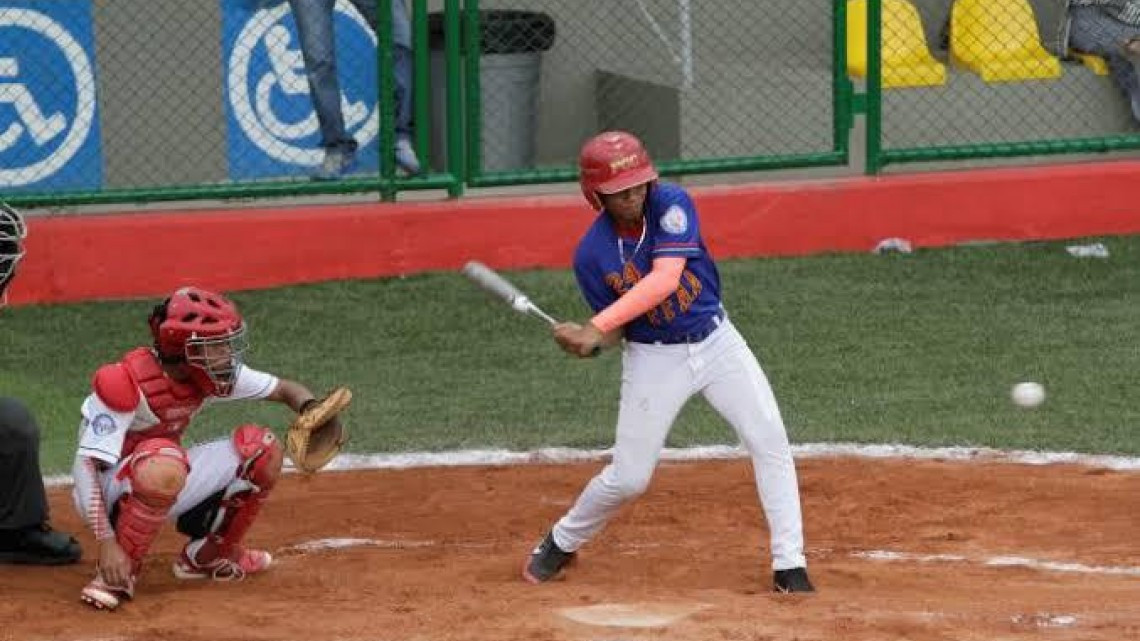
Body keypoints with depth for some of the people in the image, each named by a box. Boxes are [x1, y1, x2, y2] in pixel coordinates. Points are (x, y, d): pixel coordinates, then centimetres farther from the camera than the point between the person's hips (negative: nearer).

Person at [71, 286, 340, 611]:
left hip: (167, 493, 7)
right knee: (165, 465, -40)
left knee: (262, 449, -6)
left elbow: (286, 390, 4)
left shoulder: (209, 374, -7)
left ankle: (208, 555, 11)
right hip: (109, 493, -7)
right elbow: (85, 465, -30)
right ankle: (119, 574, -22)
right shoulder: (128, 383, -27)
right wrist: (106, 542, -40)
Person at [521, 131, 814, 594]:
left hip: (716, 341, 1)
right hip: (654, 359, -1)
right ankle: (560, 544, 27)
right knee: (628, 478, 1)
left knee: (770, 441, -10)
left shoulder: (671, 205, -17)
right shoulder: (592, 255, -14)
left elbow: (665, 278, -31)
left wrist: (598, 327, -36)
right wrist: (586, 341, -29)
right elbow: (614, 329, -4)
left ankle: (789, 565, -4)